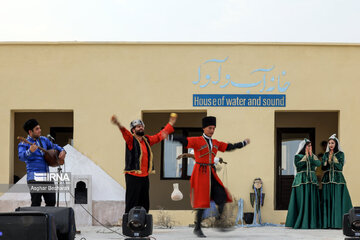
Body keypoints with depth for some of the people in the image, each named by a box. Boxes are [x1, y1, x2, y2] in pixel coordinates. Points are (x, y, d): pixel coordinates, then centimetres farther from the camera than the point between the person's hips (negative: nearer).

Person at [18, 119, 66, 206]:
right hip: (34, 176, -6)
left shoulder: (44, 140, 16)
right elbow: (22, 157, -21)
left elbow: (54, 146, 30)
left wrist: (62, 151, 9)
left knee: (51, 202, 5)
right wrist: (30, 151, -41)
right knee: (36, 203, -9)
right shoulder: (24, 144, -3)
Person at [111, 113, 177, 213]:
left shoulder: (147, 140, 14)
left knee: (144, 204, 10)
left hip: (145, 176, 6)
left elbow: (160, 136, 26)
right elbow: (125, 133, -24)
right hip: (133, 176, -6)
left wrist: (170, 124, 32)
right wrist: (119, 125, -46)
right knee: (131, 203, -8)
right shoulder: (131, 139, -4)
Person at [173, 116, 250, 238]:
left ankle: (219, 221, 11)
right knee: (202, 201, -6)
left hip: (211, 173, 6)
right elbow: (184, 140, -20)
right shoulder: (197, 141, -6)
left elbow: (229, 147, 24)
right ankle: (197, 229, 4)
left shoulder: (215, 143, 13)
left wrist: (244, 143, 31)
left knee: (222, 196, -7)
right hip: (201, 173, -6)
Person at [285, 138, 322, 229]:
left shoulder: (313, 156, 16)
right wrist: (306, 156, -6)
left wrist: (310, 155, -4)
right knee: (301, 202, -7)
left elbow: (318, 163, -3)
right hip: (301, 181, -4)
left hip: (312, 181, 4)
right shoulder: (297, 156, 5)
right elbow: (298, 165, -14)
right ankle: (300, 223, -5)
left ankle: (311, 223, 0)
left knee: (312, 202, -1)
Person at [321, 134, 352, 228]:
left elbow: (340, 167, -8)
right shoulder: (325, 155, 13)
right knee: (327, 201, -1)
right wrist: (327, 161, -10)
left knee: (337, 201, -8)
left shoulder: (340, 154, 2)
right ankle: (328, 223, 0)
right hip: (327, 180, 4)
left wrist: (334, 159, -19)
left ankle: (338, 222, -8)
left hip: (337, 179, -3)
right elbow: (323, 168, 8)